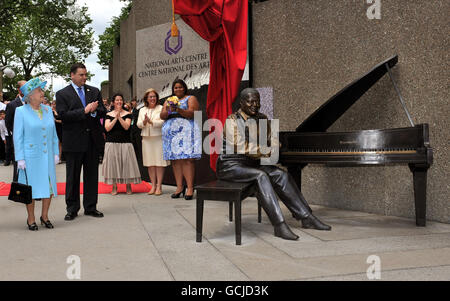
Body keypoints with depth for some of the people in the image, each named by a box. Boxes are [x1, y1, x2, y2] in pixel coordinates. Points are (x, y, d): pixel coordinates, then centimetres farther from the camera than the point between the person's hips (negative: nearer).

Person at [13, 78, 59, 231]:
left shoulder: (47, 110, 9)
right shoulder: (21, 111, -4)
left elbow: (53, 133, 14)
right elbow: (18, 136, -5)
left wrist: (56, 153, 9)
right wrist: (20, 158, -9)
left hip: (47, 156, 4)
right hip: (30, 156, -4)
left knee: (49, 185, 6)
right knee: (31, 188, 2)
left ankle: (44, 216, 22)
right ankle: (31, 219, 16)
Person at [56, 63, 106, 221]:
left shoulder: (95, 91, 12)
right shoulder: (62, 94, 0)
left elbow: (103, 112, 8)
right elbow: (63, 115, -12)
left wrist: (94, 110, -14)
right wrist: (84, 110, -17)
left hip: (93, 140, 3)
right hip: (74, 141, -3)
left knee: (92, 175, 9)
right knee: (72, 177, 5)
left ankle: (90, 207, 19)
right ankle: (72, 209, 15)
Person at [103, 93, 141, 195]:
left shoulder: (127, 114, 6)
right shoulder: (109, 115, 9)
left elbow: (126, 126, -7)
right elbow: (107, 128, -3)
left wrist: (119, 117, -14)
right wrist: (115, 118, -9)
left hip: (125, 143, -1)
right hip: (112, 143, 1)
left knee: (126, 163, -2)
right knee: (113, 163, 1)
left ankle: (128, 186, 7)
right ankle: (114, 187, 9)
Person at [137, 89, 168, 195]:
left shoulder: (161, 108, 3)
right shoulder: (142, 110, 17)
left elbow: (163, 122, -9)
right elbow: (139, 124, 9)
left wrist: (151, 121, -17)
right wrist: (144, 122, -10)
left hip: (159, 138, -4)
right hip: (146, 139, 4)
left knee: (159, 163, -5)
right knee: (150, 163, 5)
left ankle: (159, 187, -1)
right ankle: (153, 186, 11)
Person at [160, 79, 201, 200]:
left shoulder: (191, 98, 9)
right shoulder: (168, 101, 23)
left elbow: (193, 113, -6)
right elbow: (162, 116, 11)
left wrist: (179, 110, -21)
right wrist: (168, 111, -11)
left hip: (186, 131, -4)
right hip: (171, 132, 5)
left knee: (187, 159, -13)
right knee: (175, 160, -1)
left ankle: (190, 187, -14)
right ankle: (179, 187, 3)